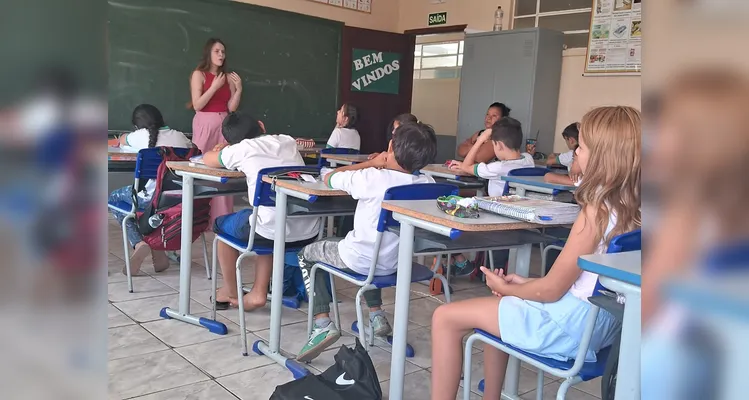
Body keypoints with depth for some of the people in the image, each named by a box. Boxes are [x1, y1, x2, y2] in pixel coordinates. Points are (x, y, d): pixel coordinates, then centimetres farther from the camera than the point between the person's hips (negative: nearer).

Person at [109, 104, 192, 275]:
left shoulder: (142, 135, 5)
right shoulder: (180, 136, 11)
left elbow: (121, 140, 28)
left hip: (151, 197, -5)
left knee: (114, 197, 26)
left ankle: (138, 243, 5)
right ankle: (157, 251, 28)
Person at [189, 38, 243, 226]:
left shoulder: (228, 77, 10)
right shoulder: (199, 74, 1)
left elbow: (232, 107, 8)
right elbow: (197, 105, -8)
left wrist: (238, 89, -5)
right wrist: (215, 87, -12)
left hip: (224, 125, 3)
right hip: (205, 125, -3)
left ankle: (221, 218, 5)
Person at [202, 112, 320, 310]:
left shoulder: (243, 149, 4)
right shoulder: (287, 141, 16)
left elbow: (207, 159, 21)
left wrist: (225, 150, 40)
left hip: (273, 231, -5)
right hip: (309, 233, 5)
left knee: (222, 224, 26)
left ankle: (231, 293, 37)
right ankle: (259, 292, 29)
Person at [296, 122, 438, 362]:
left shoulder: (372, 178, -23)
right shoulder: (427, 184, -10)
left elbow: (329, 179, -6)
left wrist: (372, 163, -2)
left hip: (359, 261, -5)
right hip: (395, 264, 6)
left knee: (307, 255, 21)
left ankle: (322, 323, 5)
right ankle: (377, 315, 31)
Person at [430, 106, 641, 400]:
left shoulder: (597, 211, -24)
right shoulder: (631, 208, 2)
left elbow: (551, 290, -17)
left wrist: (506, 288, 0)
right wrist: (524, 283, 9)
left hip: (570, 323, -10)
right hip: (600, 320, 10)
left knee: (445, 318, -5)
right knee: (499, 308, 30)